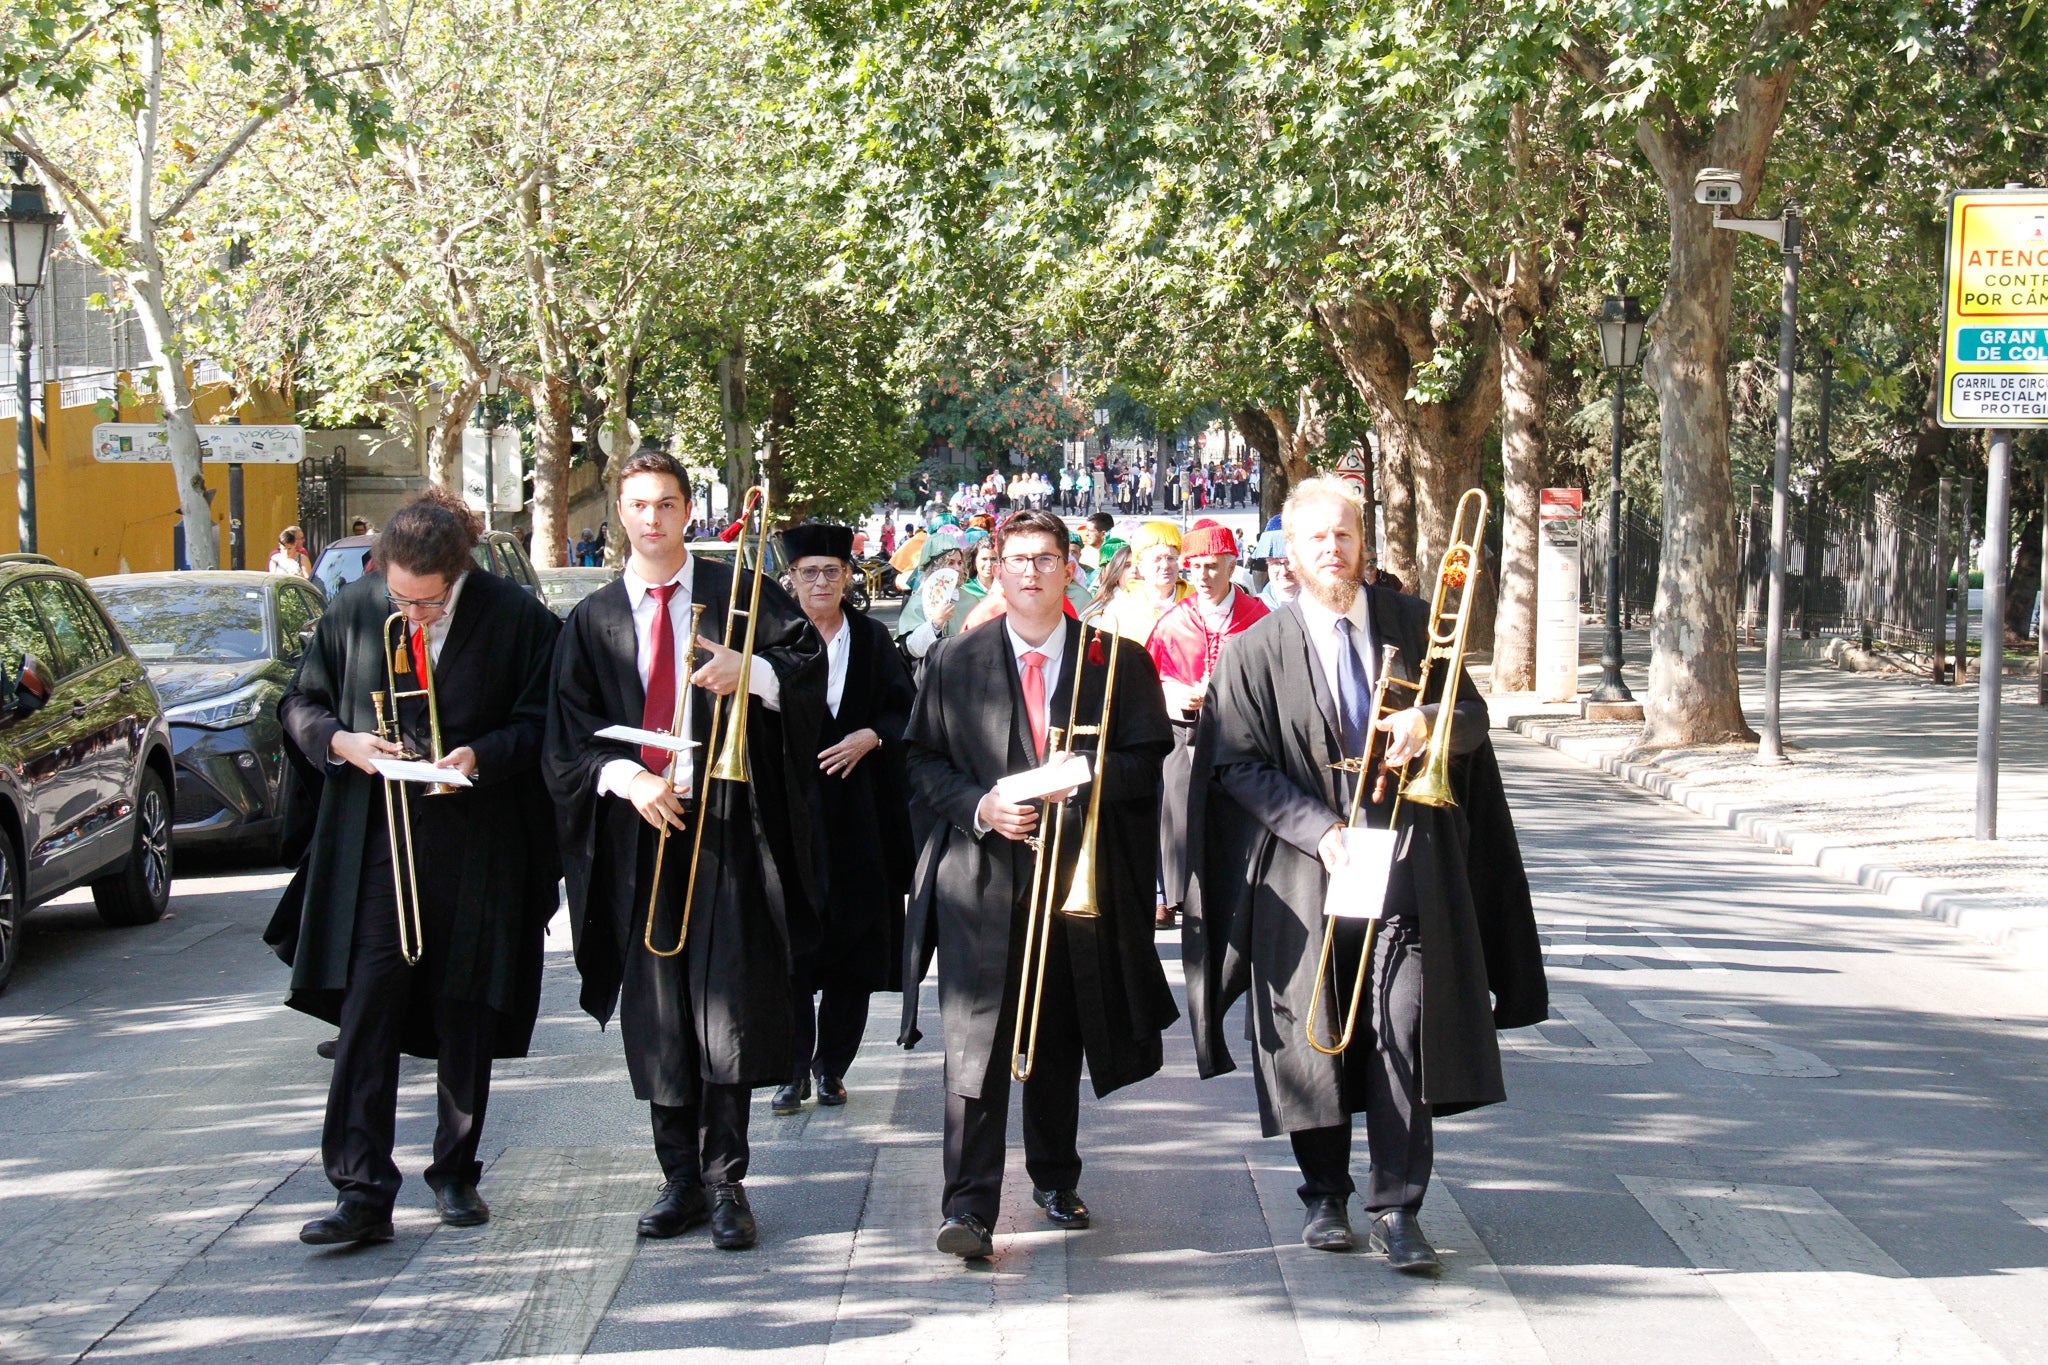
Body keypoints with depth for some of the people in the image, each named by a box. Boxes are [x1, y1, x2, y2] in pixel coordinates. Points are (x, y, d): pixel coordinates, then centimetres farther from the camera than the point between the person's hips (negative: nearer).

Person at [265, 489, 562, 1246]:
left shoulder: (516, 617, -6)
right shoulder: (351, 612, 0)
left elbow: (541, 721, -1)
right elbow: (299, 704, 10)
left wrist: (481, 756, -18)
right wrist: (342, 741, -11)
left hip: (476, 848, -1)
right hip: (373, 842, 1)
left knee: (466, 1018, 8)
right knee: (367, 1011, -7)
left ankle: (455, 1171, 24)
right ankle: (362, 1192, -6)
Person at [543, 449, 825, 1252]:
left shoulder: (738, 594, 6)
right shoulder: (592, 621, 13)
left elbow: (808, 665, -2)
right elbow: (570, 733, 8)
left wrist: (750, 672, -21)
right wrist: (625, 777, -10)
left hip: (726, 824, -3)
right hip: (638, 826, 3)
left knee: (730, 999, -8)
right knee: (656, 1011, 3)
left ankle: (725, 1179, -1)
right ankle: (681, 1178, 11)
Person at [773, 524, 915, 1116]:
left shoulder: (872, 638, 8)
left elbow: (907, 712, 7)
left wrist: (871, 736, -10)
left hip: (859, 814, 3)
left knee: (853, 945, 5)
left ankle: (832, 1066, 17)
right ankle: (794, 1070, 4)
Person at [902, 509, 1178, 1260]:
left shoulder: (1118, 661, 5)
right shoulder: (955, 661, 6)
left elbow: (1149, 758, 3)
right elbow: (922, 761, 6)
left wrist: (1090, 775, -17)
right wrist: (980, 806, -12)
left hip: (1079, 879, 1)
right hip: (981, 879, -1)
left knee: (1060, 1042, 12)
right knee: (975, 1042, -10)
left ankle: (1055, 1178, 30)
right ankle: (969, 1205, -12)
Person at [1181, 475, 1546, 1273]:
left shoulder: (1413, 626, 8)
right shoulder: (1256, 651, 2)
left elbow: (1472, 719, 11)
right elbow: (1238, 766, -2)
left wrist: (1428, 720, -14)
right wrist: (1322, 831, -14)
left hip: (1407, 868, 1)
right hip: (1302, 872, 0)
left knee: (1404, 1035, -6)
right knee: (1310, 1040, 4)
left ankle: (1396, 1206, 0)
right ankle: (1325, 1196, 20)